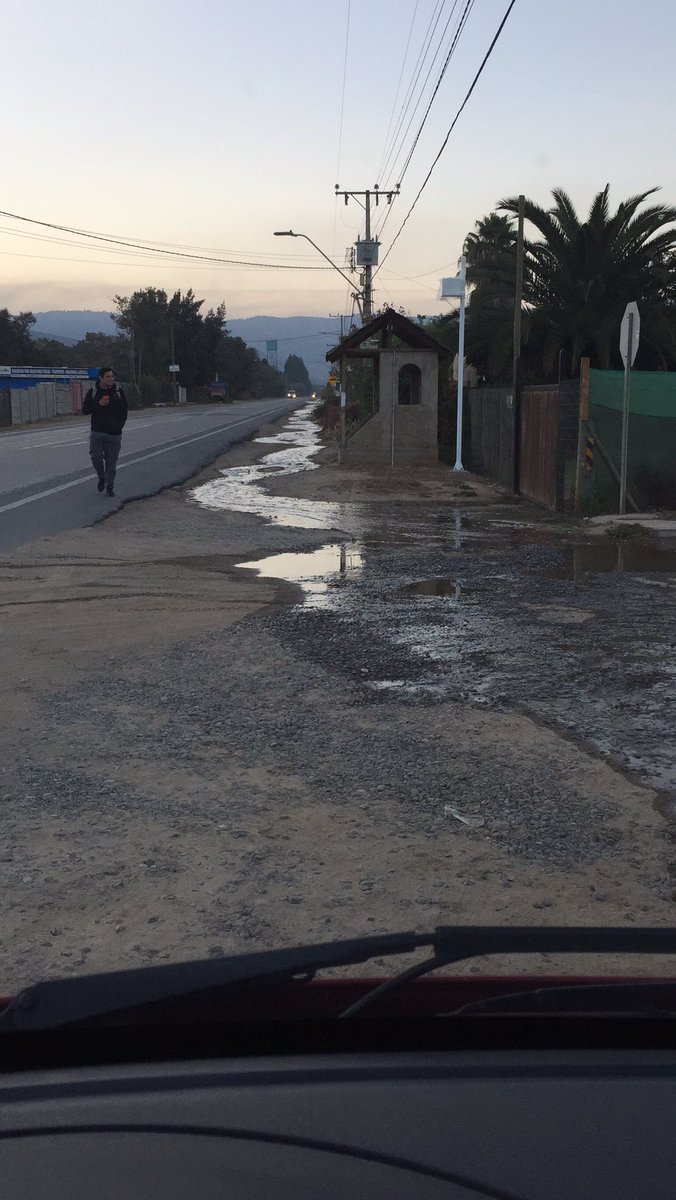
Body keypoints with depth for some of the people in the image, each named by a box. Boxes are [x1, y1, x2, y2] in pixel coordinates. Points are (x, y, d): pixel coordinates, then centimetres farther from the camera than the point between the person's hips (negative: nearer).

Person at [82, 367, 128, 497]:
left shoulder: (119, 391, 4)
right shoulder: (93, 392, 2)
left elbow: (124, 411, 12)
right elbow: (85, 410, 3)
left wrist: (119, 426, 3)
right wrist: (98, 404, -13)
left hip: (114, 434, 0)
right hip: (97, 432, 0)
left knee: (111, 462, 1)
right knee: (96, 457, -9)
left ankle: (110, 487, 11)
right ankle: (101, 477, 19)